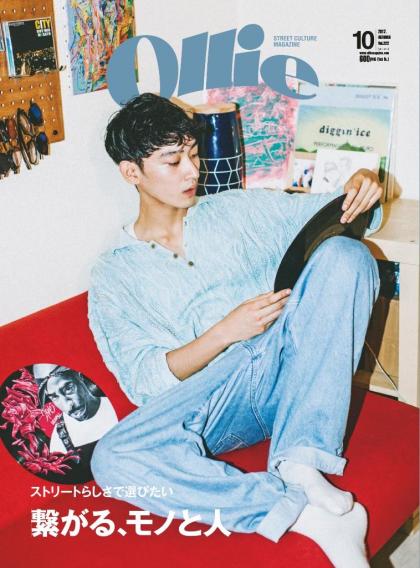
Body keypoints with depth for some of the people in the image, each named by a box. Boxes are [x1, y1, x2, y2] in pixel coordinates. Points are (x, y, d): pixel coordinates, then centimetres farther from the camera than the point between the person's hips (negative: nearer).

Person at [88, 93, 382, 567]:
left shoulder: (238, 209, 18)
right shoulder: (114, 274, 10)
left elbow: (327, 213, 18)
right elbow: (144, 381, -1)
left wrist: (358, 187, -7)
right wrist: (226, 332, -16)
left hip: (286, 371, 2)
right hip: (212, 394, -1)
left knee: (345, 254, -22)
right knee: (112, 459, -29)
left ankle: (300, 461, -30)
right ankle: (307, 514, -31)